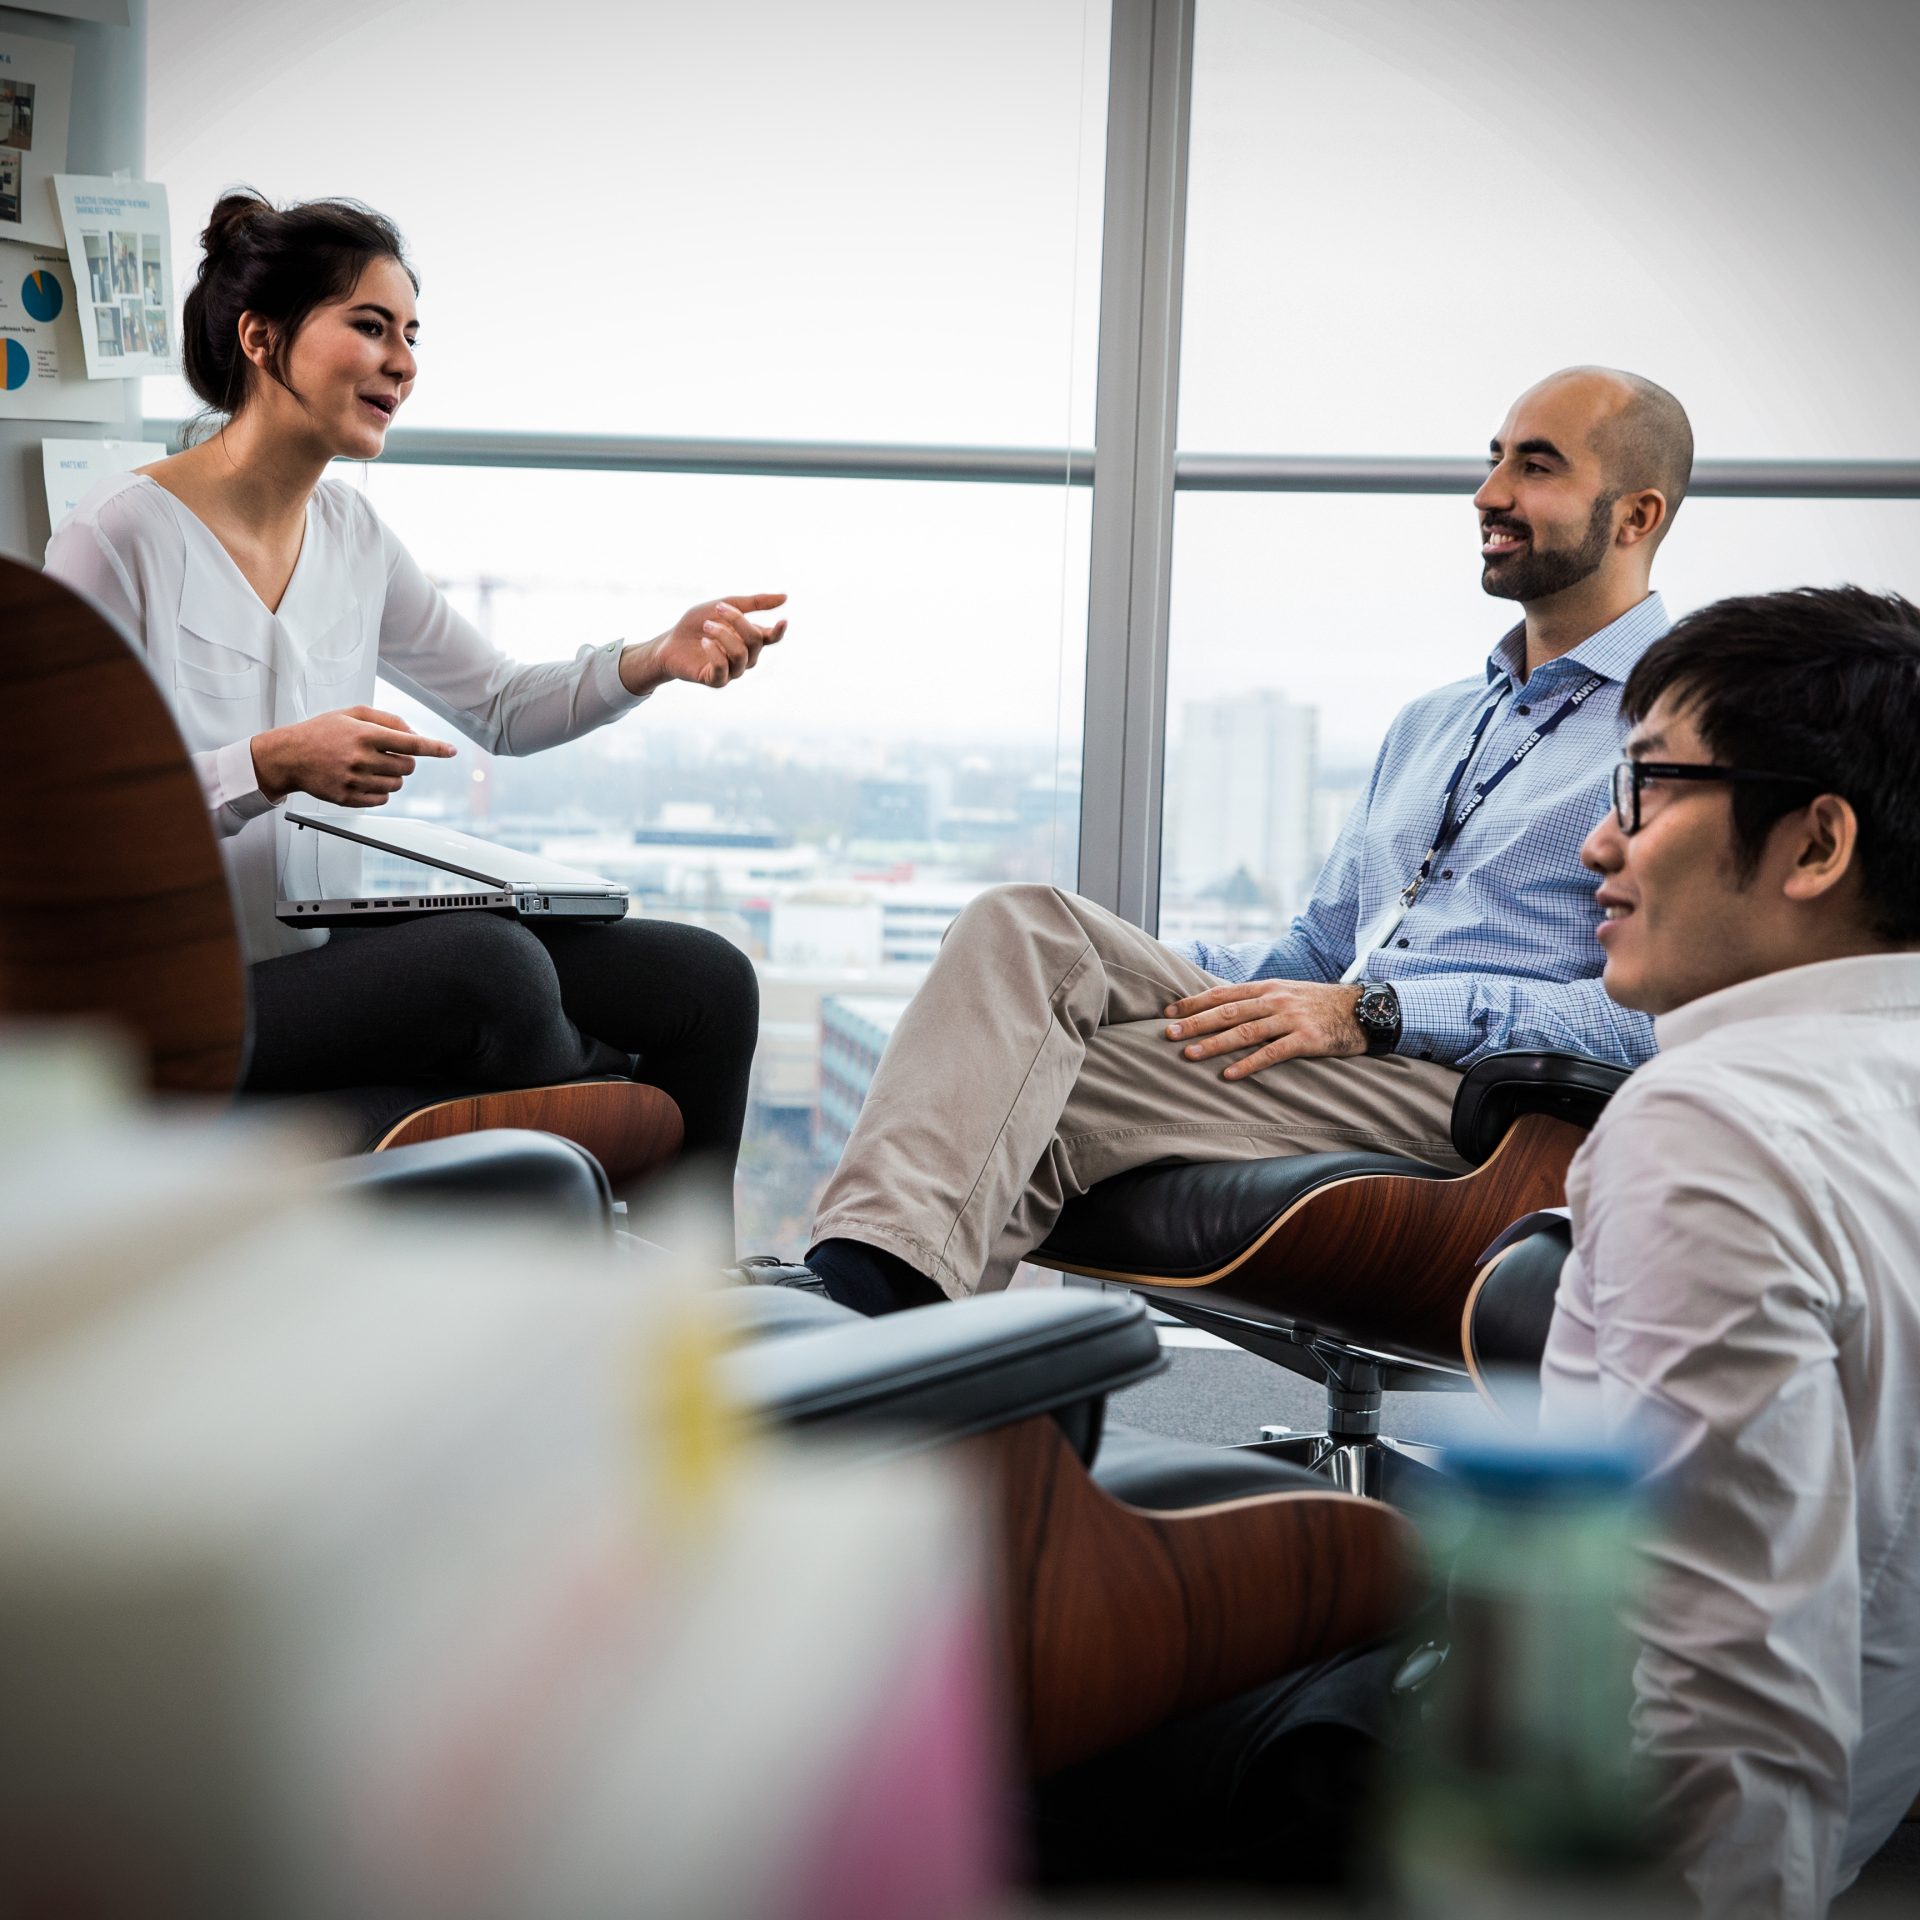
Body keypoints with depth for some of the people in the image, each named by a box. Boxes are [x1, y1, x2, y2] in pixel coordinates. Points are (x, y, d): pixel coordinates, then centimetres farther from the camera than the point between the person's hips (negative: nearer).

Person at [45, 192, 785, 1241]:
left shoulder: (347, 529, 10)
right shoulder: (120, 535, -12)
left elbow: (502, 706, 15)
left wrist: (657, 659, -2)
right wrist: (274, 764, -26)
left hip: (331, 952, 8)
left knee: (706, 979, -6)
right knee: (487, 958, -33)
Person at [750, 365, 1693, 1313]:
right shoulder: (1431, 722, 28)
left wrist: (1374, 1012, -18)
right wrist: (1144, 971, 8)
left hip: (1474, 1093, -7)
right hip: (1340, 1060, 7)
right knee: (1026, 924, -18)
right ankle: (876, 1261, -36)